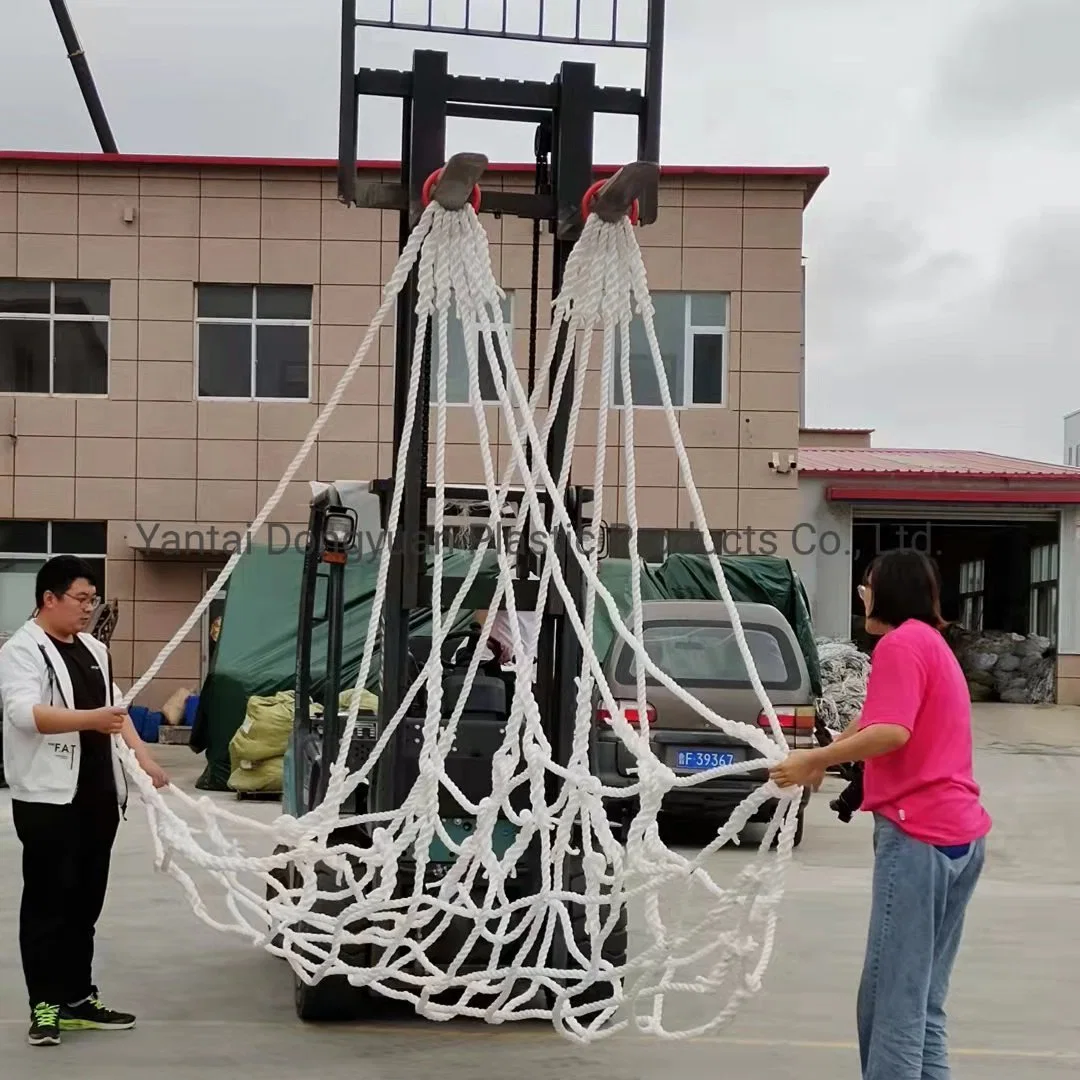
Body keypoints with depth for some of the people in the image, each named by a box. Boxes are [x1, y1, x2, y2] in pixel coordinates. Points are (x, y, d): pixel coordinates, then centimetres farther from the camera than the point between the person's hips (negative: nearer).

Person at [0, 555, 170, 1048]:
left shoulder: (94, 650, 16)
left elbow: (118, 708, 22)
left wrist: (145, 759, 10)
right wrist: (90, 719, -35)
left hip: (98, 794, 8)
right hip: (48, 797, -8)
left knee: (86, 901, 12)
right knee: (48, 901, -3)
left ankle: (78, 998, 20)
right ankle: (45, 1005, 2)